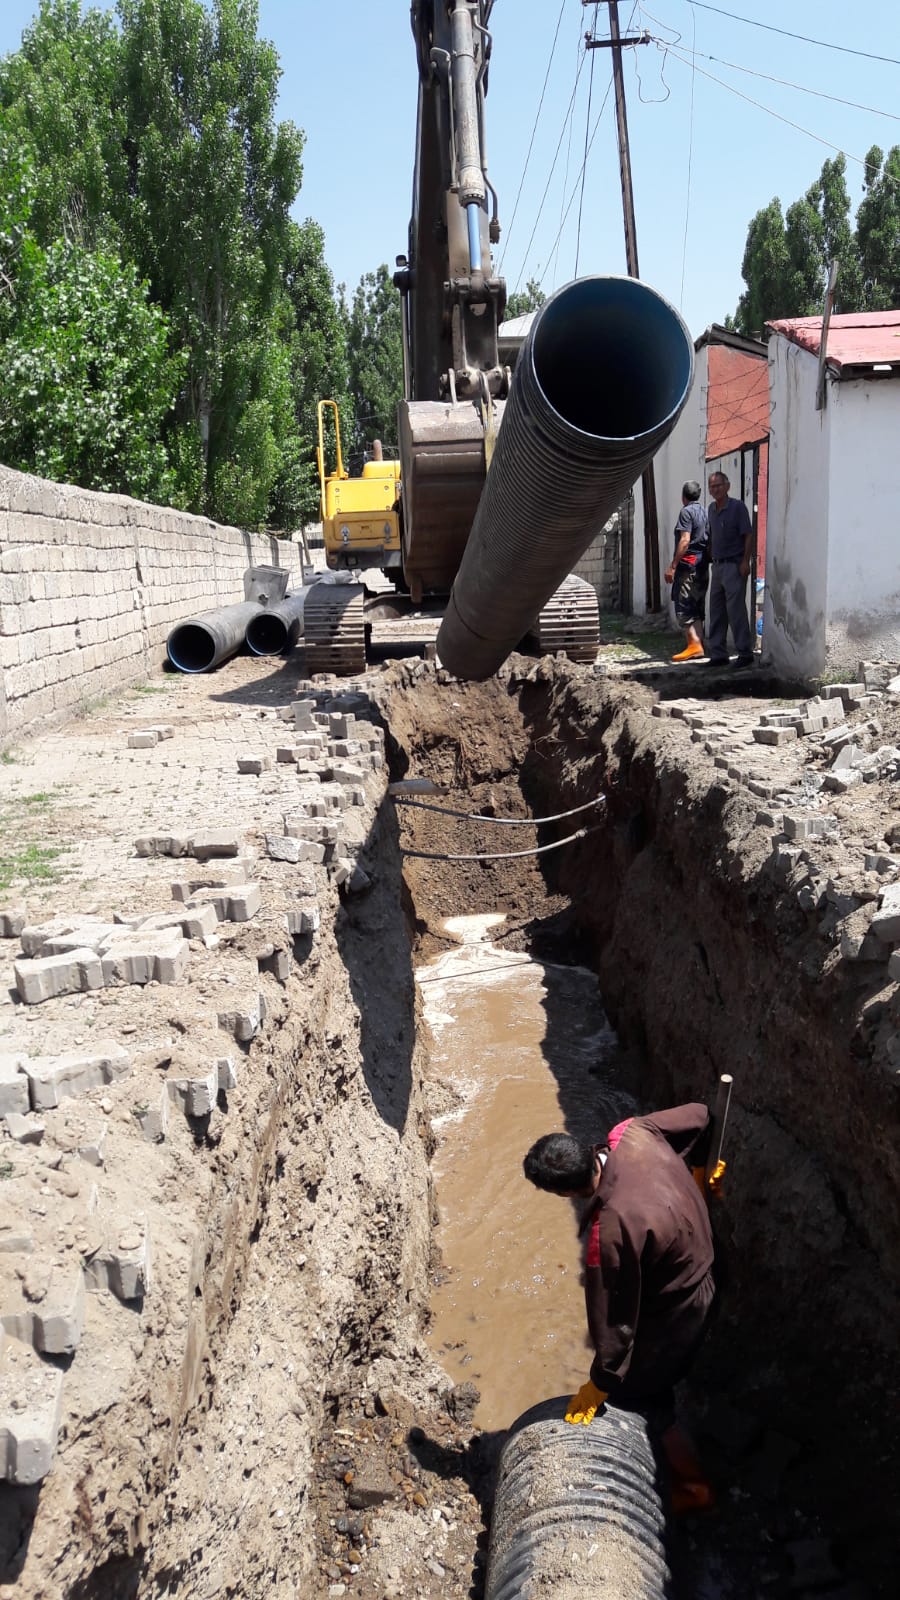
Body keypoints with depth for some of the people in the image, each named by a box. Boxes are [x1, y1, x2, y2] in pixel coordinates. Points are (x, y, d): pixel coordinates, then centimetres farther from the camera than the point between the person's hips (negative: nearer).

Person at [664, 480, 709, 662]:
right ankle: (698, 644, 12)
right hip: (702, 565, 9)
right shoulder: (704, 512, 16)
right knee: (697, 607, 12)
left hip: (688, 565, -9)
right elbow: (707, 541, 17)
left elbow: (685, 540, -17)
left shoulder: (686, 512, -8)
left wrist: (672, 565, -17)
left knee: (683, 606, -9)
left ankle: (694, 645, -17)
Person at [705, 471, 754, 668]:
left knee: (736, 610, -8)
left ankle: (745, 653, -2)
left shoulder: (737, 507, -7)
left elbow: (748, 535, -11)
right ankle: (717, 654, 12)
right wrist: (710, 558, 13)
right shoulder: (711, 510, 14)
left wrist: (745, 562, -17)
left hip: (734, 565, -7)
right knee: (716, 612, 7)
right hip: (717, 566, 8)